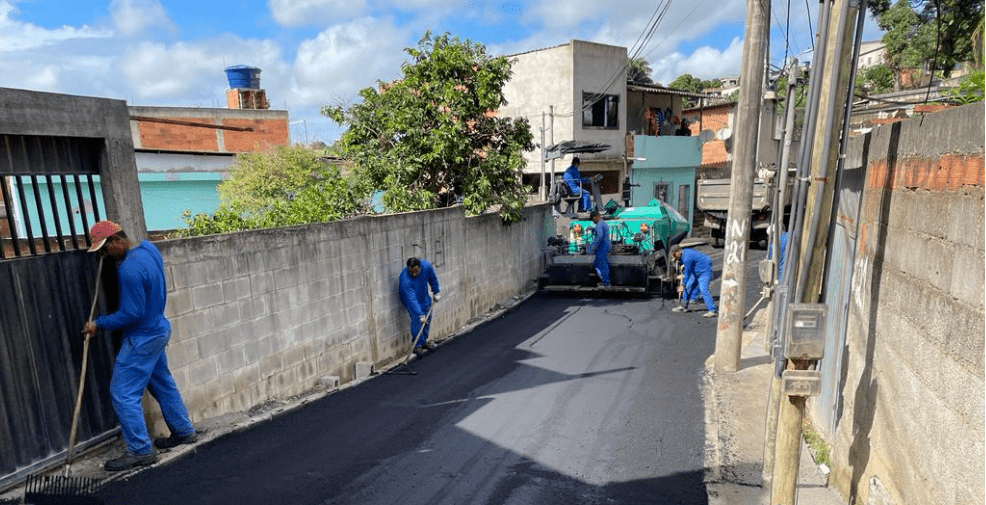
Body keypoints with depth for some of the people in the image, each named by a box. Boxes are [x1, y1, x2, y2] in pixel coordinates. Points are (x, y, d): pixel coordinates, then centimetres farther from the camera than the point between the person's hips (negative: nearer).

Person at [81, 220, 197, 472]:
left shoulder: (129, 269, -26)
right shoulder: (149, 249, 1)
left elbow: (132, 314, -23)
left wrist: (100, 324, -11)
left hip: (142, 338, -10)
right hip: (158, 330, 10)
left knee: (123, 394, -1)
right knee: (162, 384, 20)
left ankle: (140, 451, 7)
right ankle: (184, 431, 32)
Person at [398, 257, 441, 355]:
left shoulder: (426, 266, -27)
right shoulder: (405, 279, -40)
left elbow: (432, 279, -4)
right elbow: (412, 299, -40)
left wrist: (436, 292, 7)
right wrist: (420, 314, -41)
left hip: (424, 298, 5)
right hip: (410, 300, -5)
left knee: (427, 319, 13)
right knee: (417, 321, -13)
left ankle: (424, 341, 29)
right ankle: (417, 345, 1)